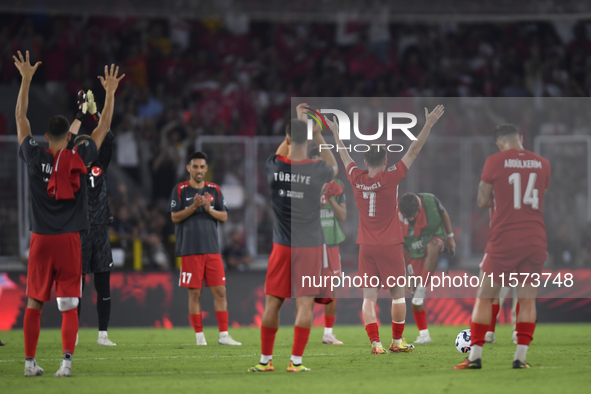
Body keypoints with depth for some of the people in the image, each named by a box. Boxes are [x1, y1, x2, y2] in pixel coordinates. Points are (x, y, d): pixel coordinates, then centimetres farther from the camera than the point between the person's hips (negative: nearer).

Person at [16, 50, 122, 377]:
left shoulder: (34, 157, -2)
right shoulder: (79, 159, -3)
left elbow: (21, 119, 10)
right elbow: (103, 128, 9)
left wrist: (26, 80, 15)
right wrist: (111, 93, 18)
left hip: (40, 240, 1)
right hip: (69, 240, -1)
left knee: (34, 304, 8)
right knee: (69, 306, 0)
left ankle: (30, 362, 9)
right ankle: (67, 361, -11)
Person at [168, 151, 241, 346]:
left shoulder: (214, 190, 11)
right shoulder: (180, 190, 3)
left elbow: (224, 217, 6)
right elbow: (175, 217, -4)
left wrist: (209, 209, -12)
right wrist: (193, 207, -17)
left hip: (212, 249, 3)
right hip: (190, 250, -3)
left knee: (220, 291, -2)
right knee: (194, 293, -2)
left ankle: (223, 334, 1)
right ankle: (199, 335, 4)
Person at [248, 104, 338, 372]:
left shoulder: (274, 167, -5)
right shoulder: (317, 170, -10)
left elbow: (282, 153, 22)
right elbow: (334, 168, 16)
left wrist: (296, 122, 26)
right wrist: (319, 137, 14)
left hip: (282, 247, 2)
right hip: (311, 246, -2)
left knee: (272, 303, 8)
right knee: (305, 304, -2)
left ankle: (265, 360, 13)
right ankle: (296, 361, -5)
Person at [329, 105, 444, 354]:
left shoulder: (357, 179, -1)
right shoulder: (390, 178, -10)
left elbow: (344, 156, 16)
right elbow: (413, 151, -8)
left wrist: (335, 133, 31)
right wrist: (428, 125, -5)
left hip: (366, 247, 3)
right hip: (390, 246, -3)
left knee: (369, 296, 1)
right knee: (398, 294, 8)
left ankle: (375, 343, -6)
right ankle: (397, 341, 11)